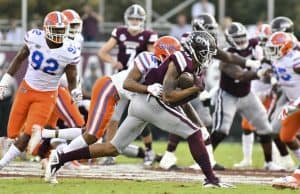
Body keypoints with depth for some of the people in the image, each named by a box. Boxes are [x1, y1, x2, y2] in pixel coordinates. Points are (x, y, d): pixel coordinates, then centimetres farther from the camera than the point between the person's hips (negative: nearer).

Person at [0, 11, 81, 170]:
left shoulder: (69, 53, -17)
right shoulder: (34, 38, -12)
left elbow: (72, 80, -5)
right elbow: (20, 58, 4)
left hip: (46, 96, -3)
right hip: (26, 89, 3)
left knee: (28, 135, -13)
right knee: (13, 132, 4)